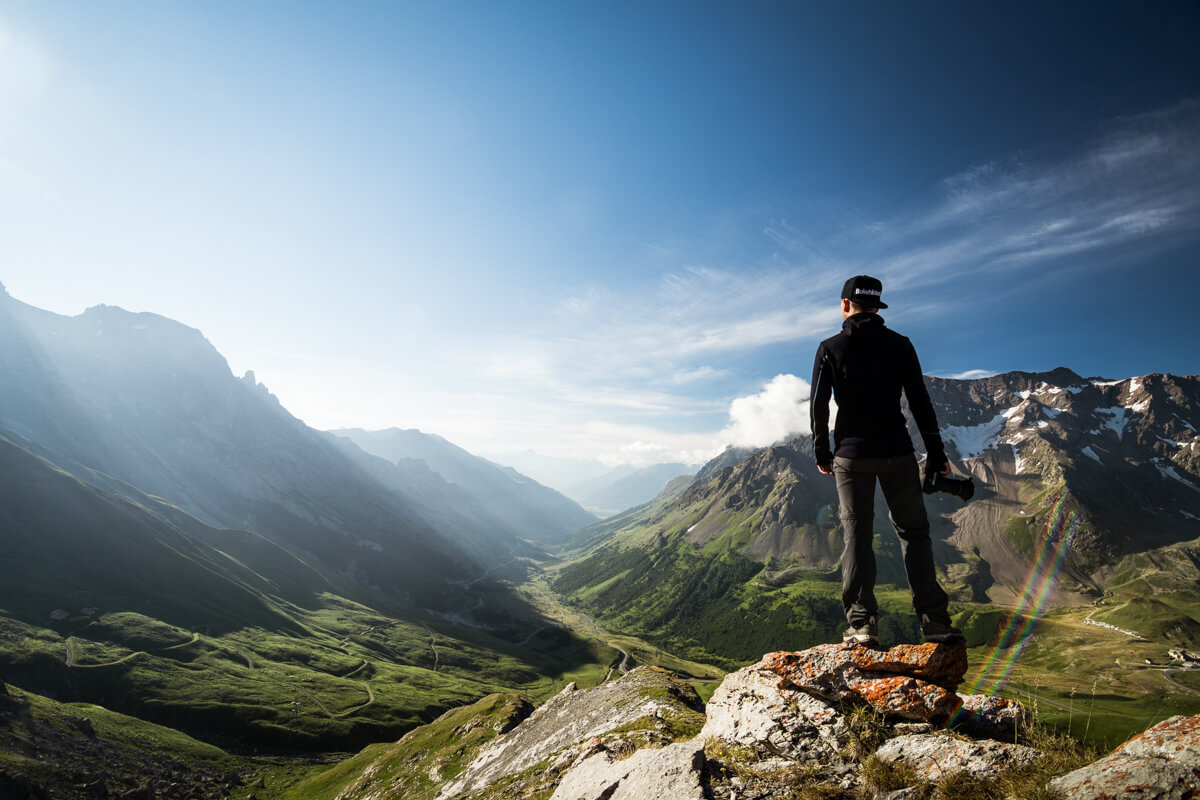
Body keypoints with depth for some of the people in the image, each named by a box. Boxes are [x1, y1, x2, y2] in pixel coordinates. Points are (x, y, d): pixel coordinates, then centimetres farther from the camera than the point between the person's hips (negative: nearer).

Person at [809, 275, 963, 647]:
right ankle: (934, 621, 9)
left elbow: (818, 406, -1)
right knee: (914, 532, 9)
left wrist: (821, 453, 9)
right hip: (897, 452, 1)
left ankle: (862, 623, 2)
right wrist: (936, 455, 7)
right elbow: (920, 402, 1)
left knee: (857, 536, 5)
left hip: (851, 455, -1)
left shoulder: (830, 349, -1)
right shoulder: (899, 345, 2)